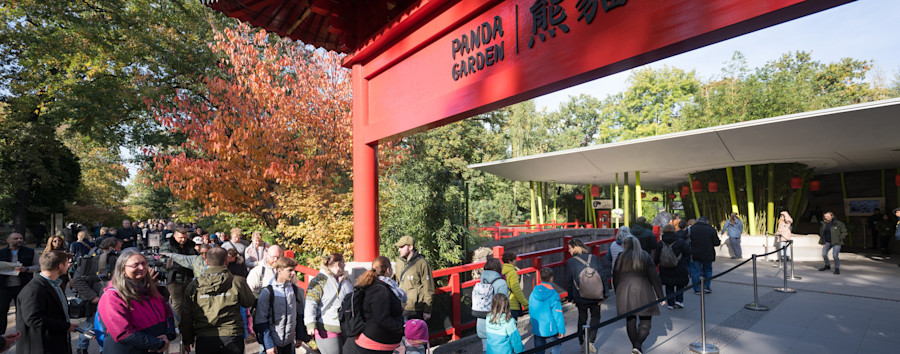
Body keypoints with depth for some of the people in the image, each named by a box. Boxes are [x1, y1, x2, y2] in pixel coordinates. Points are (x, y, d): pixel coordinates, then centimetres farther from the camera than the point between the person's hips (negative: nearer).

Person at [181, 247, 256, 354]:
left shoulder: (194, 285, -1)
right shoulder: (237, 282, -9)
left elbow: (186, 316, 7)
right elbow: (249, 302, 6)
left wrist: (187, 340, 19)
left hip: (204, 340, 2)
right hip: (232, 338, -2)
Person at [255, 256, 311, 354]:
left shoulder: (296, 290, 2)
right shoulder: (268, 292, -10)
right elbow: (261, 320, -9)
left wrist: (300, 337, 8)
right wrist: (268, 344, -12)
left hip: (290, 342, 4)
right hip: (273, 342, -4)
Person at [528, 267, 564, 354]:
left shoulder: (533, 293, -1)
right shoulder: (553, 295, -17)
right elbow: (558, 314, -15)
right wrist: (561, 330, -7)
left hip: (536, 329, 5)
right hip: (550, 330, -5)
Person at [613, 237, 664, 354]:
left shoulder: (620, 258, 4)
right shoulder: (646, 257, 1)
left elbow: (615, 278, 8)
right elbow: (654, 278, -1)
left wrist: (618, 294, 20)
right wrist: (660, 296, 3)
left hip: (625, 293, 2)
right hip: (643, 293, -2)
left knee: (630, 321, 12)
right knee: (645, 321, 4)